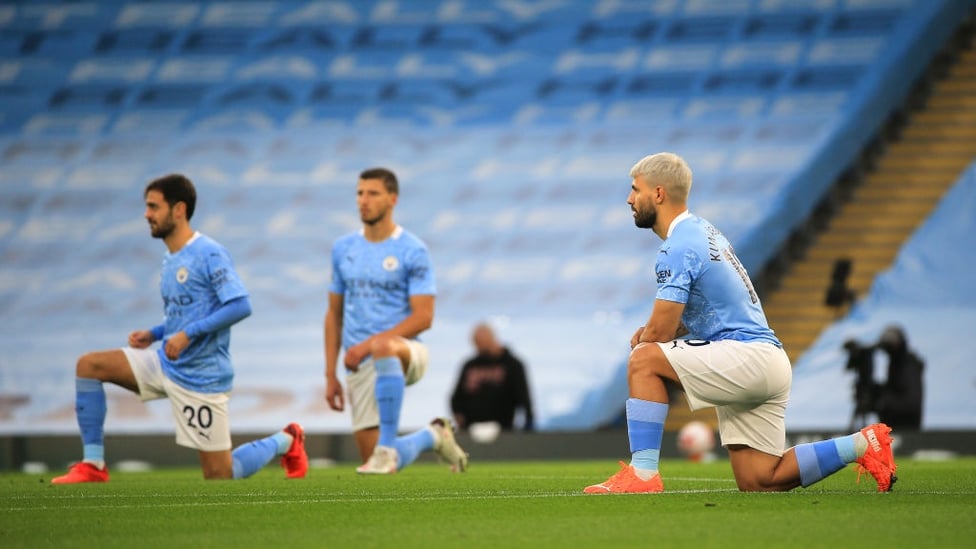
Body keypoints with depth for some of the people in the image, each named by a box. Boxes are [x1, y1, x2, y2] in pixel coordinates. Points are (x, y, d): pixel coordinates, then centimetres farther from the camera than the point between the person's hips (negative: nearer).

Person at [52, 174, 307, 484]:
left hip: (201, 377, -8)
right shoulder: (170, 258, 11)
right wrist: (154, 334, 5)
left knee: (219, 476, -2)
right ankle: (93, 465, -4)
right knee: (88, 366, -6)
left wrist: (188, 333, -26)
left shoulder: (209, 254, -16)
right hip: (165, 364, 8)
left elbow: (240, 306, -23)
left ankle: (285, 441, 26)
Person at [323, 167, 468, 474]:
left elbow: (423, 318, -11)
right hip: (360, 367, 5)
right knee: (378, 463, -1)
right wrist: (331, 375, 10)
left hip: (403, 350, -5)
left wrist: (370, 344, -20)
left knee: (383, 349, -44)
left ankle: (387, 447, -37)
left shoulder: (412, 251, -5)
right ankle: (432, 437, 30)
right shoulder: (343, 249, 11)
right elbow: (334, 315, 16)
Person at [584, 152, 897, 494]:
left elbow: (660, 332, -15)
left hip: (748, 357, -10)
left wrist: (641, 343, 8)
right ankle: (862, 445, 10)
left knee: (643, 360, -17)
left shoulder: (678, 249, -12)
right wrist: (652, 331, 11)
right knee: (757, 483, 8)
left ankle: (643, 473, -20)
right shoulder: (703, 232, 19)